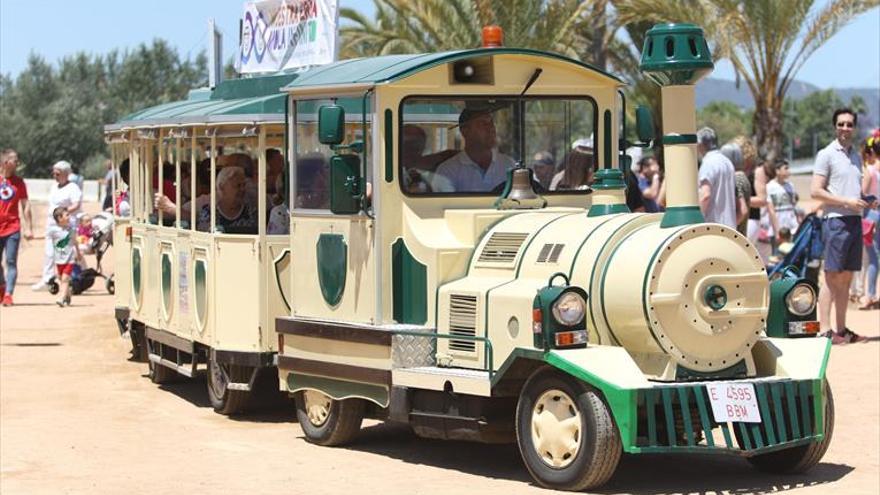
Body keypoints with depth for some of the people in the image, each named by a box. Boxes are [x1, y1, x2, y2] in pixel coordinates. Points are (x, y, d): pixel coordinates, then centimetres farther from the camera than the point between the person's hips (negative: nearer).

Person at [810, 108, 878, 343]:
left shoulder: (856, 156, 17)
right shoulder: (827, 154, -4)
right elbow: (815, 191, -11)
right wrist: (847, 202, -16)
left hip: (855, 220, 7)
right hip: (836, 220, -7)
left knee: (846, 278, 9)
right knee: (832, 276, -8)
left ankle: (841, 329, 13)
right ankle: (825, 329, -8)